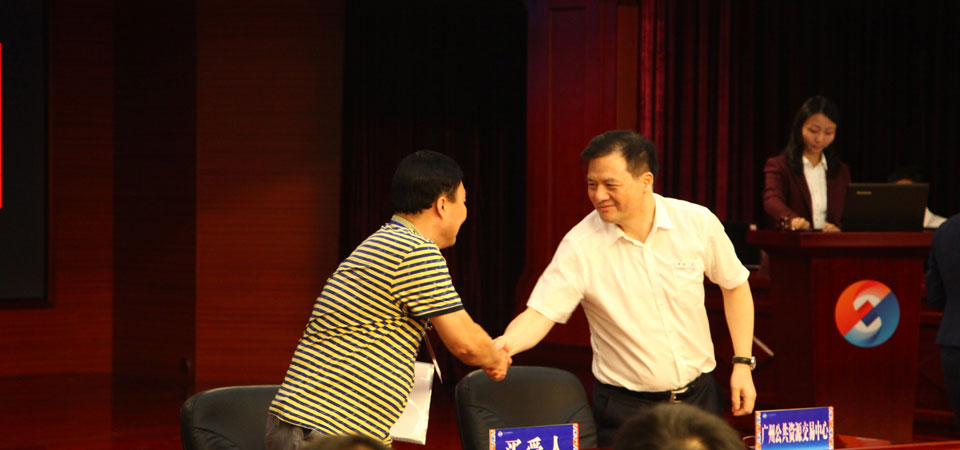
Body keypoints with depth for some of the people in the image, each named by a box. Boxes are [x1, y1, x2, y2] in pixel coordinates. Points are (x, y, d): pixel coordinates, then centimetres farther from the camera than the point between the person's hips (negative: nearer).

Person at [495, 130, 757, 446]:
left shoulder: (698, 223, -7)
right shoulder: (579, 246, -13)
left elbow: (734, 287, 7)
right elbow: (539, 315, -18)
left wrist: (743, 364, 2)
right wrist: (504, 345, -39)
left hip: (699, 396, 2)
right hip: (626, 408, -2)